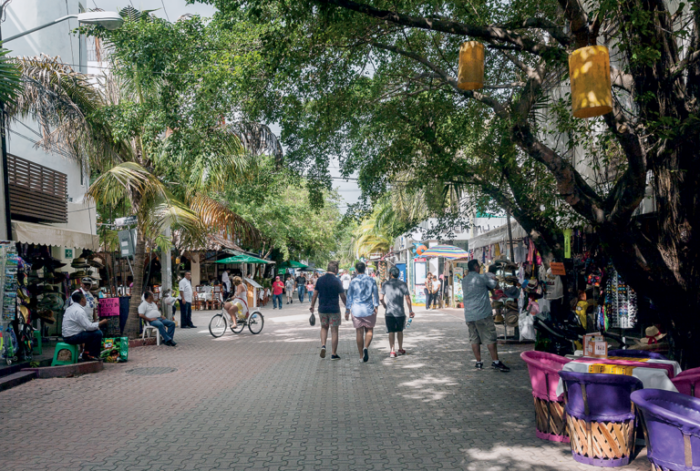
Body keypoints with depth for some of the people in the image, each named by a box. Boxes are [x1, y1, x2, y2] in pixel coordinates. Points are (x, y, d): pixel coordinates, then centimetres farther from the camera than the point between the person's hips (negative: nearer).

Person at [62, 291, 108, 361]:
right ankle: (91, 355, -2)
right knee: (98, 333, -14)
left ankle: (86, 353, 21)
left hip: (67, 336, 11)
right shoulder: (79, 311, -19)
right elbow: (89, 327, -21)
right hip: (72, 338, -11)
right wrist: (101, 323, -7)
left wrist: (96, 325, 10)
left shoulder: (71, 308, 13)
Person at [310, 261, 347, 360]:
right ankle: (333, 354, 9)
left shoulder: (320, 280, 0)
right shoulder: (337, 281, -10)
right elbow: (343, 297, -5)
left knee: (324, 327, 22)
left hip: (322, 309, 4)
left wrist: (312, 306, 15)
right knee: (334, 330, 5)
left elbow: (315, 294, 4)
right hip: (334, 309, -3)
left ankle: (323, 345, 1)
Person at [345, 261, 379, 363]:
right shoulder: (371, 280, 1)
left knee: (359, 332, 6)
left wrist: (347, 311, 7)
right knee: (369, 330, 10)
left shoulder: (353, 282, 0)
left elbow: (349, 297, 2)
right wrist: (376, 306, 8)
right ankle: (366, 347, -16)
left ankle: (361, 356, 9)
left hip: (357, 309, 0)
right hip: (369, 309, 0)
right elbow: (376, 294, 1)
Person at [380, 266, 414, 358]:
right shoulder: (403, 284, -1)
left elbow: (381, 298, -2)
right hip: (400, 312, 1)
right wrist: (410, 311, 1)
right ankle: (400, 349, 28)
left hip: (389, 312, 0)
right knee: (400, 331, 17)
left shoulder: (385, 284, 1)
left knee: (391, 332, 3)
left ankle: (392, 351, -5)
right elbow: (407, 298, -5)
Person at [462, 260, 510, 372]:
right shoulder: (482, 277, -6)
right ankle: (496, 362, -2)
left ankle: (479, 362, 10)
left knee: (474, 339, 8)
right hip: (482, 313, -6)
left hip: (469, 315, 6)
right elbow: (495, 285, 4)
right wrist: (494, 278, 24)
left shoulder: (464, 280, 12)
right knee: (490, 338, -2)